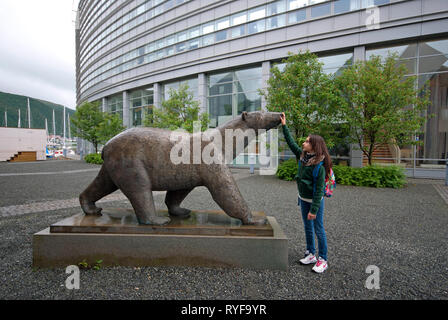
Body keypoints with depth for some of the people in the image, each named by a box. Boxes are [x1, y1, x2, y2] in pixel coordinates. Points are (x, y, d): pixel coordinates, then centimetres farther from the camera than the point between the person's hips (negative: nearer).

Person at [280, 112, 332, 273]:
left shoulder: (319, 165, -22)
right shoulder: (303, 156, -2)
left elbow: (319, 189, -22)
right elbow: (291, 143, 9)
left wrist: (314, 209, -22)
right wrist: (284, 125, 11)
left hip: (315, 201, -7)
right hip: (303, 199, 8)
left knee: (318, 230, 5)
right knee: (307, 228, 17)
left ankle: (323, 260, 21)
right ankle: (311, 254, 33)